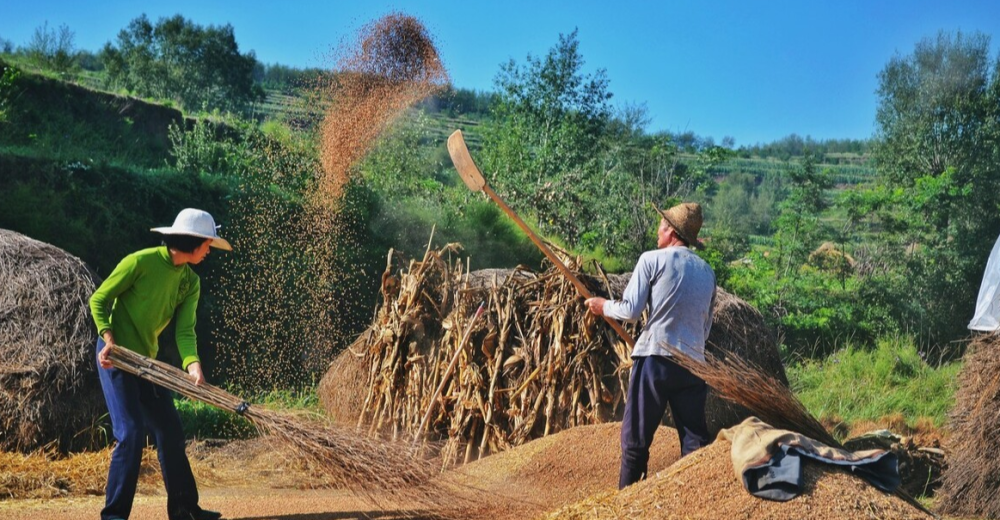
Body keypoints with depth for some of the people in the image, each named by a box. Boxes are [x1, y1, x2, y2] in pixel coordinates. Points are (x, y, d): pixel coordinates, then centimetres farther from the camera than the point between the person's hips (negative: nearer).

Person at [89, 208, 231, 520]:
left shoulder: (191, 282, 4)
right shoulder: (140, 261, -14)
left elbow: (185, 329, -5)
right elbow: (99, 299, -9)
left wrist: (192, 363, -23)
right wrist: (108, 338, -23)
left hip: (147, 361, 8)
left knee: (171, 432, 8)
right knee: (131, 433, -14)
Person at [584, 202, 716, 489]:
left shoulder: (653, 259, -2)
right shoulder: (707, 271, 14)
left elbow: (630, 310, -5)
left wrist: (604, 306, 13)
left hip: (656, 358, -4)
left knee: (636, 438, 5)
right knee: (695, 440, 8)